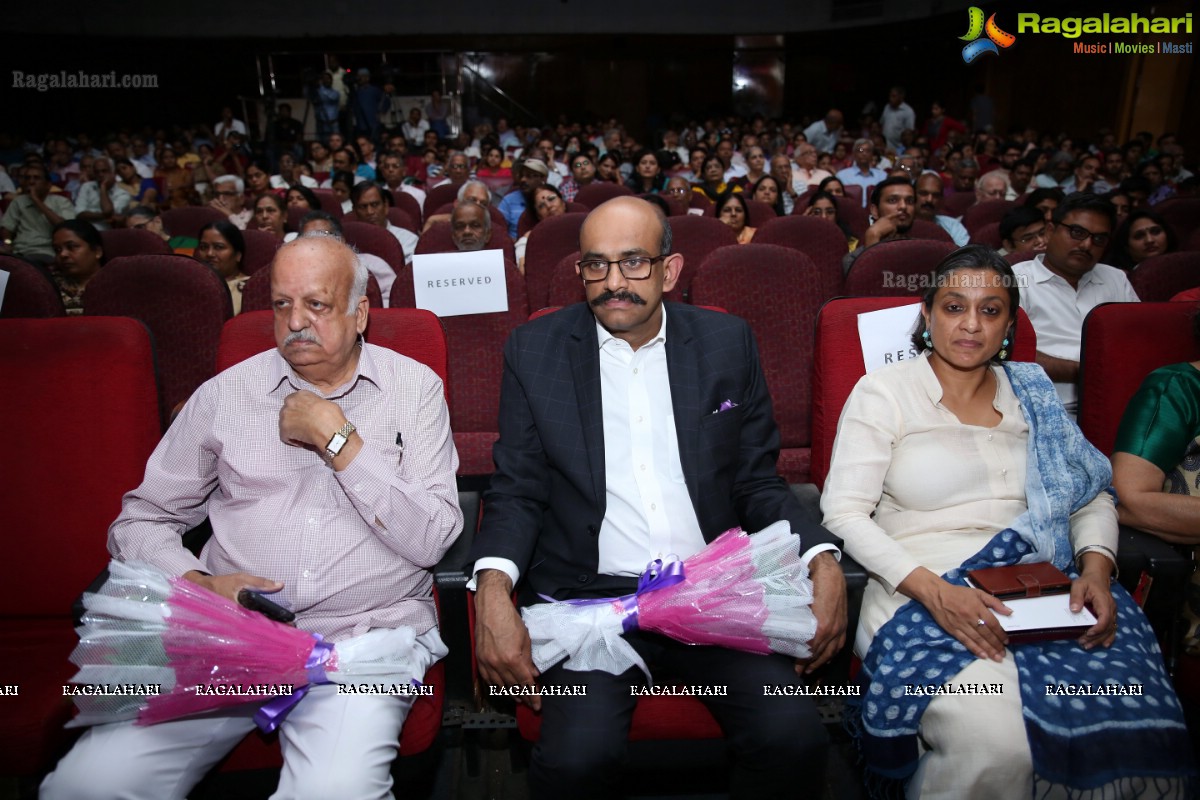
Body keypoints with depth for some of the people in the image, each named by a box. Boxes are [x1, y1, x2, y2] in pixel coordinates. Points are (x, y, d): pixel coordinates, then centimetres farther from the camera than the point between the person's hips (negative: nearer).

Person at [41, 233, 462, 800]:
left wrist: (337, 438, -10)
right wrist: (197, 582, -7)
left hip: (365, 634, -2)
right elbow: (139, 522, 13)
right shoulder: (226, 394, 9)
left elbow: (431, 540, -6)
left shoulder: (414, 388, 4)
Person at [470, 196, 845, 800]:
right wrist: (493, 587, -15)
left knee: (794, 740, -20)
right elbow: (518, 491, 4)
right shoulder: (535, 350, 4)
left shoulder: (728, 343, 7)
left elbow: (757, 482, 11)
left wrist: (822, 561, -6)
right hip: (588, 595, -1)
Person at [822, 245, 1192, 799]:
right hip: (921, 591, -4)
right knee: (993, 739, -30)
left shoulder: (1033, 395, 18)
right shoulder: (882, 393, 4)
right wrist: (932, 589, -18)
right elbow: (845, 511, -5)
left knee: (1131, 723, -23)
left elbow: (1092, 499, 20)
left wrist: (1096, 566, -2)